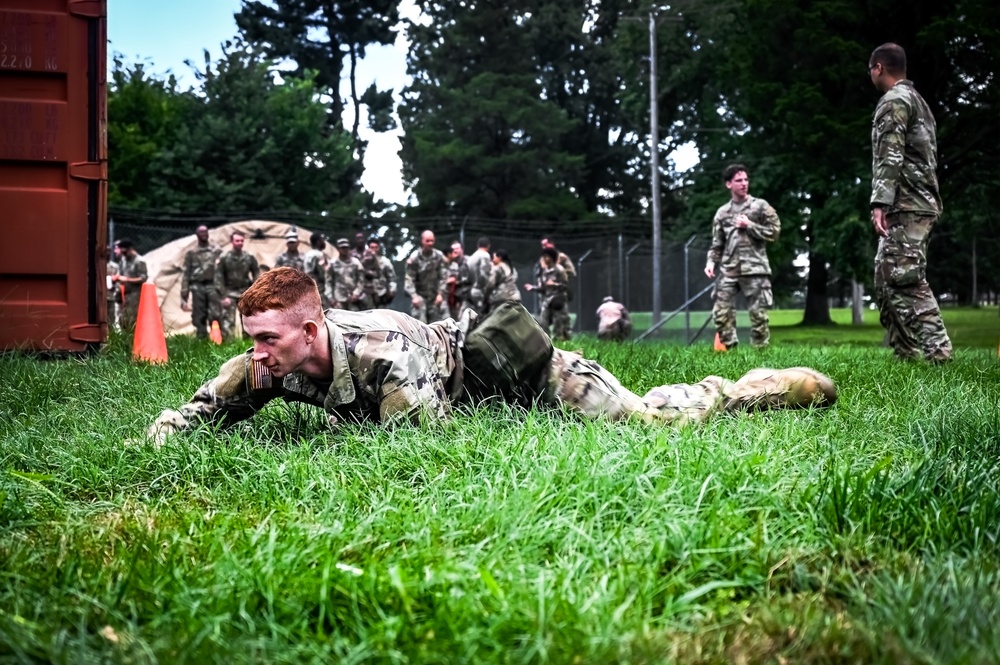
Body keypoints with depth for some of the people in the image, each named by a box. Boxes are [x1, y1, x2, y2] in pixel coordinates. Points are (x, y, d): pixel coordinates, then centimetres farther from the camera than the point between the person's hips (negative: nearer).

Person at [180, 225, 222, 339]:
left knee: (215, 315, -12)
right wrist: (183, 296, 1)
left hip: (213, 286, -1)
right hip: (197, 288, 1)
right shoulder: (191, 253, 13)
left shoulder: (217, 251, 12)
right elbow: (186, 274, 9)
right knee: (199, 318, 0)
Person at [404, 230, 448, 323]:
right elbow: (409, 279, -14)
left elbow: (443, 276, 1)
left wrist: (440, 293, -7)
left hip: (435, 296, 4)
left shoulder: (439, 256, -3)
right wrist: (414, 296, -25)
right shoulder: (414, 258, -13)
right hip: (419, 296, -3)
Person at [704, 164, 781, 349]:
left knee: (758, 314, -2)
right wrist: (711, 261, -2)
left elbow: (774, 232, 0)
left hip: (754, 269, -3)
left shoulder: (760, 206, 5)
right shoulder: (722, 212, 13)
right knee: (721, 313, -4)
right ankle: (729, 349, 6)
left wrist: (749, 226, -7)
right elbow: (717, 243, 14)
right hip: (729, 271, 3)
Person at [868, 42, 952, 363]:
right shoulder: (917, 100, 24)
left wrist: (880, 203, -24)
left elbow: (890, 157, -18)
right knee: (886, 279, 11)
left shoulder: (894, 101, -7)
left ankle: (938, 354, -20)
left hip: (905, 206, -10)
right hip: (917, 204, 10)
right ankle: (906, 353, 10)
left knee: (906, 281, -15)